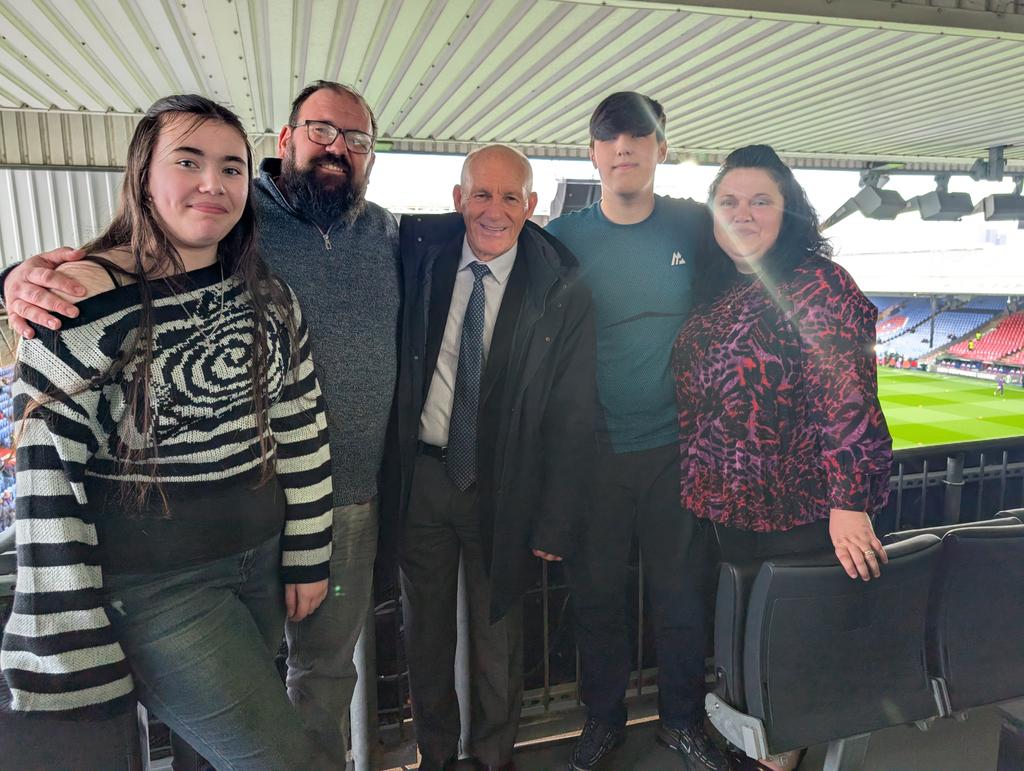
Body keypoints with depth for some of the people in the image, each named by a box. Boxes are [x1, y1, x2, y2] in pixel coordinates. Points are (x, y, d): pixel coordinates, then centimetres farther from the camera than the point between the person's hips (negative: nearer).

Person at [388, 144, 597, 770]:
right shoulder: (420, 253, -5)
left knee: (498, 639, 18)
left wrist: (554, 524, -9)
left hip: (503, 488, -2)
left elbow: (574, 418, -8)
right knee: (426, 631, 20)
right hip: (421, 476, 2)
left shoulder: (562, 291, -10)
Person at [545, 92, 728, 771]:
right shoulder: (564, 236, -2)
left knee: (682, 590, 12)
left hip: (677, 443, 1)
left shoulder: (697, 225, 0)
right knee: (596, 590, 11)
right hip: (593, 447, 0)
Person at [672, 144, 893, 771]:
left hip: (799, 507, -7)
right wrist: (699, 483, 14)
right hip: (729, 503, 7)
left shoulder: (818, 284, -14)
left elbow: (848, 396, -21)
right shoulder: (715, 291, 6)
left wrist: (848, 504, -26)